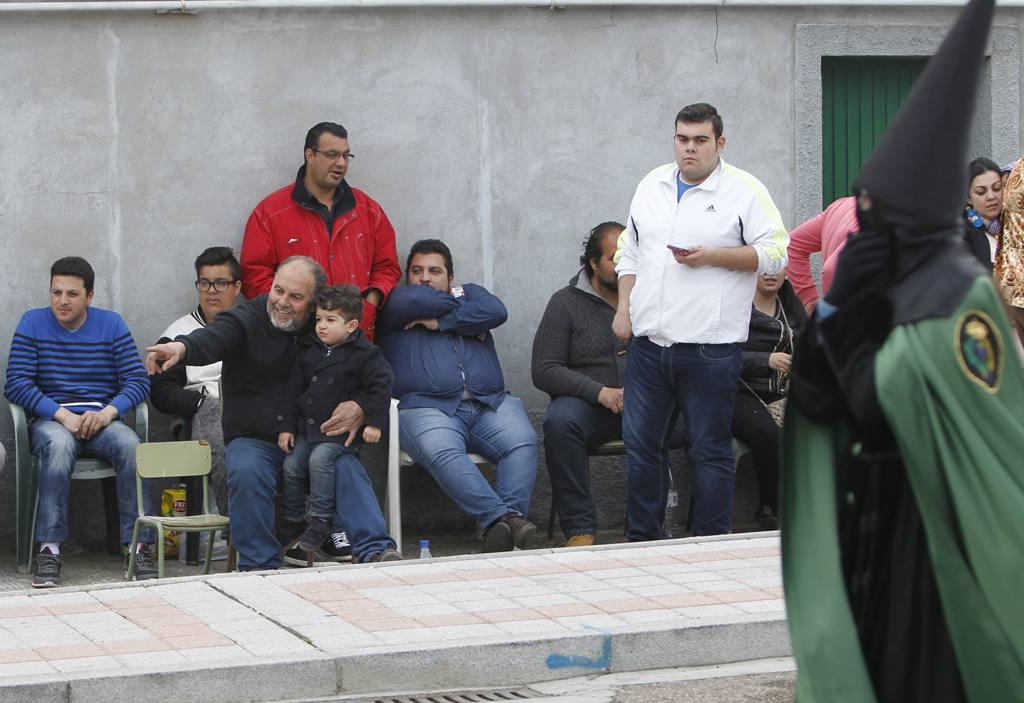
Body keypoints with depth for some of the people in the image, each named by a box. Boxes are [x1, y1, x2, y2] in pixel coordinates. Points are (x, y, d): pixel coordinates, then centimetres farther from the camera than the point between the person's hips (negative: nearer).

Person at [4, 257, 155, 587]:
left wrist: (107, 413, -18)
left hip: (101, 420, 2)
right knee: (59, 444, -37)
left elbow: (138, 381, 1)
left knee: (130, 445, -32)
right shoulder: (33, 323, 5)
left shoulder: (111, 324, 9)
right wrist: (63, 415, -17)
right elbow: (16, 384, -5)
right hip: (49, 420, -1)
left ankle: (139, 546, -30)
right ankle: (49, 550, -38)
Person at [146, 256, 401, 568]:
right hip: (252, 439, -2)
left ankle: (375, 551, -27)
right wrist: (181, 347, -52)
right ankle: (259, 565, -24)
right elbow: (211, 338, -26)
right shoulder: (246, 320, -4)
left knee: (347, 467, -28)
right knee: (247, 473, -33)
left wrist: (360, 408, -17)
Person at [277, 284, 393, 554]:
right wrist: (286, 426, 6)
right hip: (307, 427, 6)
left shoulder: (364, 354, -8)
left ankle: (320, 520, -19)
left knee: (320, 459, -27)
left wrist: (374, 422, -14)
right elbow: (294, 390, 11)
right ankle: (293, 521, 18)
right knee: (292, 466, 0)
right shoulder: (310, 352, 8)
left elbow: (381, 386, -8)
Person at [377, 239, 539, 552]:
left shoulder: (469, 292, 27)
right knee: (442, 452, -35)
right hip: (427, 407, -3)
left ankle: (514, 514, -40)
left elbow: (496, 311, 4)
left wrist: (442, 322, 2)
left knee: (522, 442, -27)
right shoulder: (396, 303, 19)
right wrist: (459, 305, 11)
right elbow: (415, 300, -5)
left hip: (490, 404, 3)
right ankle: (498, 516, -45)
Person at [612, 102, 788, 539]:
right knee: (641, 445, 8)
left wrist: (714, 256, -15)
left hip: (709, 348, -5)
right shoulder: (652, 186, 14)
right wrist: (624, 307, 11)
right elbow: (629, 251, 22)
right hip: (649, 342, 5)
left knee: (710, 450, 1)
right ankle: (642, 540, 18)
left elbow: (775, 254, -7)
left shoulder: (744, 191, -2)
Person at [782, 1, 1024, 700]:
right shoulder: (885, 283, 6)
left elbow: (881, 402, -21)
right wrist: (837, 304, -8)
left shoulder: (957, 295, -17)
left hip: (926, 534, -8)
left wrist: (844, 316, -18)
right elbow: (815, 399, 2)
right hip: (859, 524, 8)